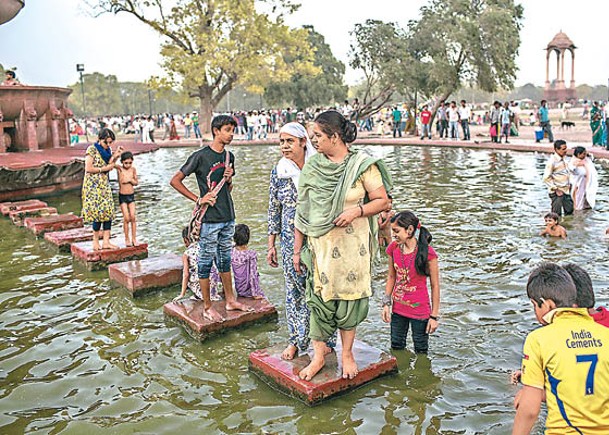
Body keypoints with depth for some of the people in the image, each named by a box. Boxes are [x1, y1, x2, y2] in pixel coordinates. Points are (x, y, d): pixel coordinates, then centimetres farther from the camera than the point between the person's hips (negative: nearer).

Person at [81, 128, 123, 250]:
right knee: (98, 211, -7)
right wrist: (104, 169, -12)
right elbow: (88, 169, -15)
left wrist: (115, 156, -4)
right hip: (93, 184, -7)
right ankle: (95, 242, 4)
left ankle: (106, 241, 4)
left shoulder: (108, 150, 10)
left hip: (104, 184, 7)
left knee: (108, 211, 1)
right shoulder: (92, 149, -11)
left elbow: (109, 166, 9)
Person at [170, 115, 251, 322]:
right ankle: (207, 307, 12)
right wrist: (198, 199, -12)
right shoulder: (200, 156, -10)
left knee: (225, 259, 17)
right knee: (206, 261, 3)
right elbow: (175, 181, -8)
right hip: (209, 218, -7)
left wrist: (229, 179, -1)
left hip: (228, 217, 7)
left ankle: (230, 300, 28)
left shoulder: (229, 156, 11)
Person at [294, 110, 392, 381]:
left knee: (349, 296, 8)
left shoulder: (362, 165, -6)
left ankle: (347, 354, 27)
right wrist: (297, 249, 6)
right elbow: (303, 210, 5)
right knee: (319, 297, 6)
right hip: (320, 245, 2)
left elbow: (383, 201, -3)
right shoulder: (312, 167, 3)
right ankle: (318, 356, 22)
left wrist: (357, 210, -21)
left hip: (352, 245, -2)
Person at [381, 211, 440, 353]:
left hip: (420, 311, -5)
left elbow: (435, 286, -11)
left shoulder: (427, 253, -17)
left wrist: (434, 316, -9)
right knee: (396, 349, 17)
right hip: (398, 309, 5)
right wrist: (386, 303, 5)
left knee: (421, 351, 10)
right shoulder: (394, 248, -3)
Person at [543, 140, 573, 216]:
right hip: (557, 192, -8)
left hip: (566, 190, 8)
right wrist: (555, 189, -16)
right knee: (556, 215, -1)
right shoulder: (552, 161, -16)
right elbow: (546, 178, -18)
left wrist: (569, 184, 13)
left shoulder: (563, 160, 10)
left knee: (569, 211, 12)